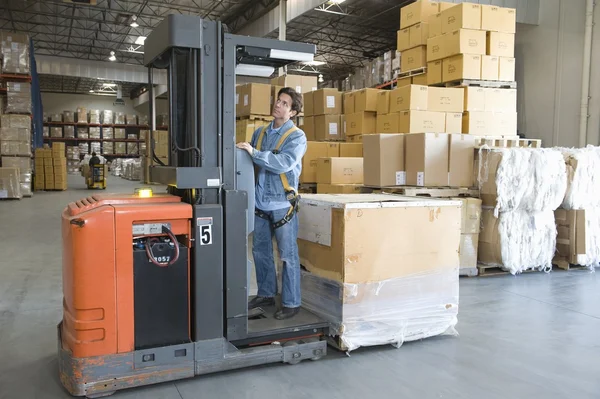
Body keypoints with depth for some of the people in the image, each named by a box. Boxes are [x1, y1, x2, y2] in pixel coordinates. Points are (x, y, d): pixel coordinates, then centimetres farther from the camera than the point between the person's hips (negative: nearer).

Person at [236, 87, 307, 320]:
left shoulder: (297, 136, -5)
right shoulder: (260, 133, 13)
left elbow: (284, 163, -21)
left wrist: (254, 153, -24)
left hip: (282, 204, -6)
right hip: (260, 202, 6)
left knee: (288, 255, 1)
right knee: (260, 251, 14)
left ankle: (291, 303, 12)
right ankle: (266, 294, 30)